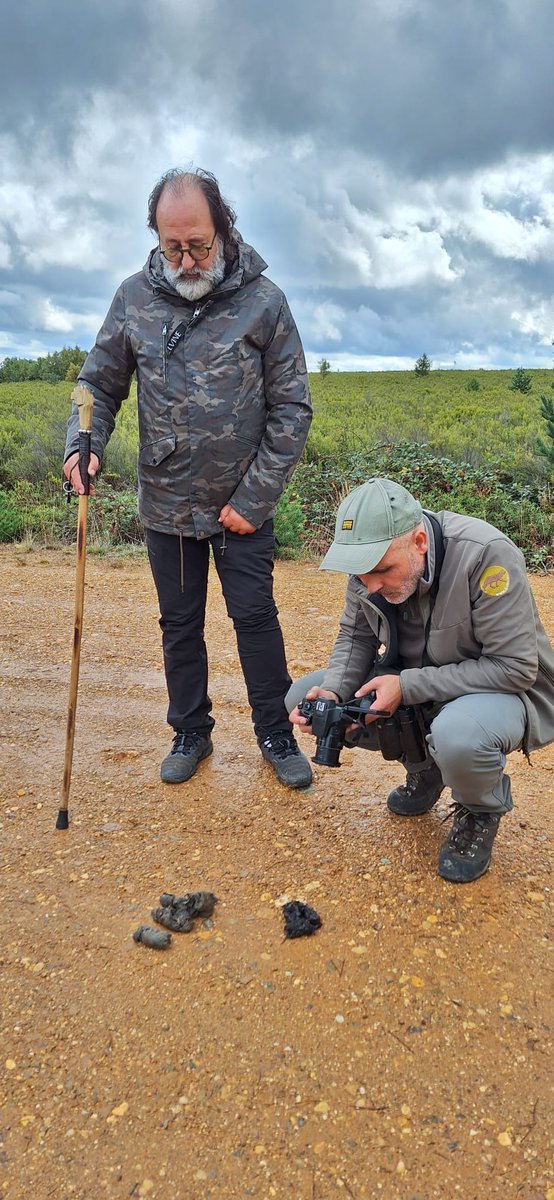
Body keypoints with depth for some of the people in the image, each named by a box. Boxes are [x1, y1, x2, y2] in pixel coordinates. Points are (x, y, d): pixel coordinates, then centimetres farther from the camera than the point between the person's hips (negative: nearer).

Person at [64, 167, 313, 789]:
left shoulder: (262, 300, -8)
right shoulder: (134, 296, -2)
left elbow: (291, 408, -7)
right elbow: (99, 383, 6)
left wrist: (255, 498, -11)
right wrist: (83, 445, -14)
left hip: (242, 505, -2)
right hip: (165, 505, 3)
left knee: (256, 618, 6)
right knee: (179, 624, 13)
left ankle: (276, 735, 24)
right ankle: (190, 732, 32)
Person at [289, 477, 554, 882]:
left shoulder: (487, 555, -31)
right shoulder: (371, 560, -12)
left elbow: (515, 667, -27)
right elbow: (356, 636, 2)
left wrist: (408, 687, -29)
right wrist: (333, 690, -19)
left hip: (503, 689, -6)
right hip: (412, 683, 6)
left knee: (458, 736, -41)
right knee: (304, 699, -7)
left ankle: (483, 811, -1)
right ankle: (423, 768, 13)